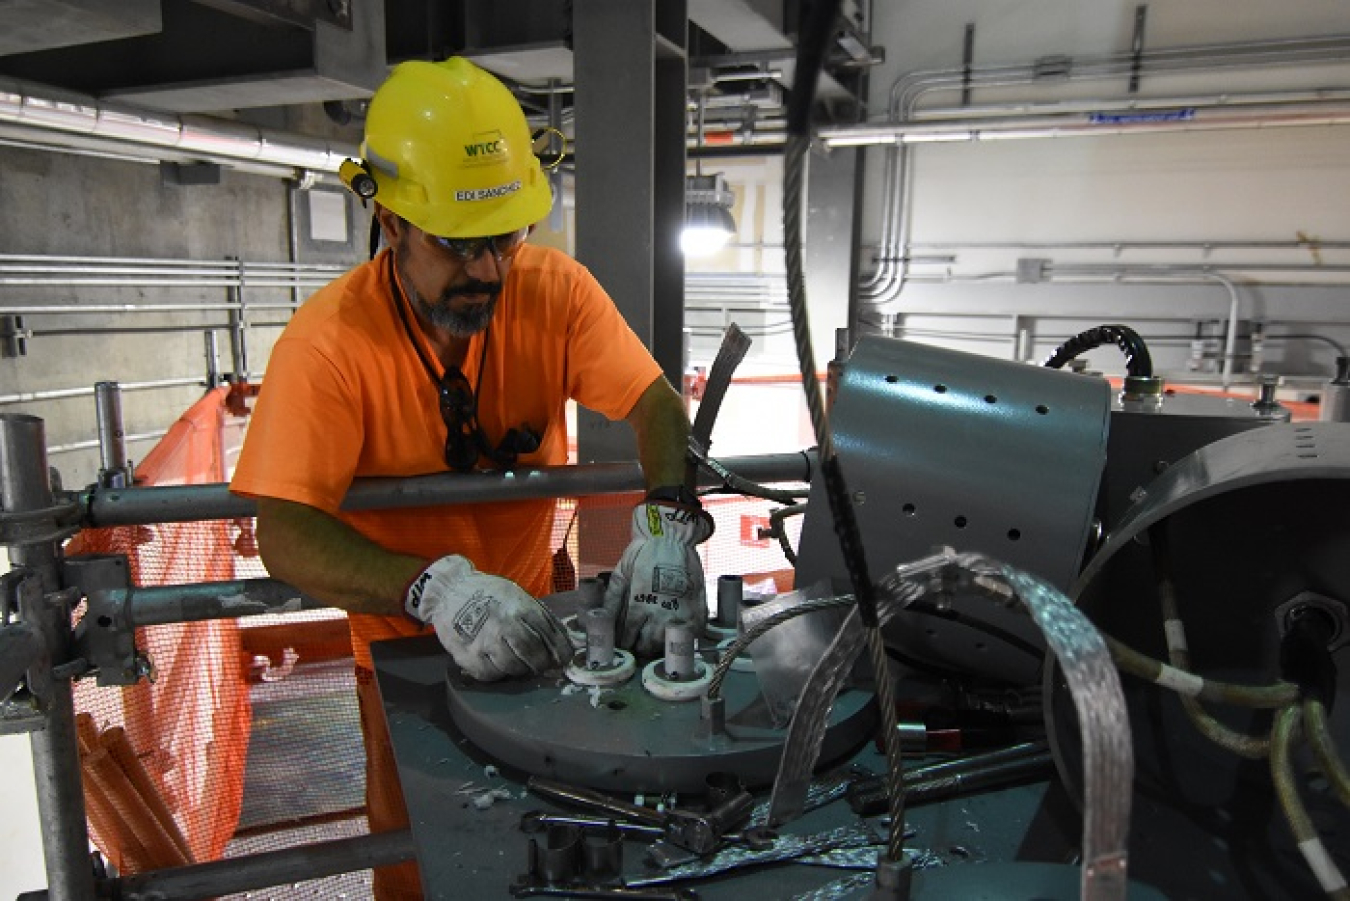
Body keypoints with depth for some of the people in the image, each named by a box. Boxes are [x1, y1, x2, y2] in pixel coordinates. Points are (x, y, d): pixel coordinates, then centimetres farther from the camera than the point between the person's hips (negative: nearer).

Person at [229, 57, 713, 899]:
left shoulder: (554, 290, -16)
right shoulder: (328, 342, -25)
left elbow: (656, 402, -20)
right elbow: (284, 533, -30)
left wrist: (667, 521, -39)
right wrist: (435, 590, -46)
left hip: (536, 618, 3)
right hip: (407, 642, -2)